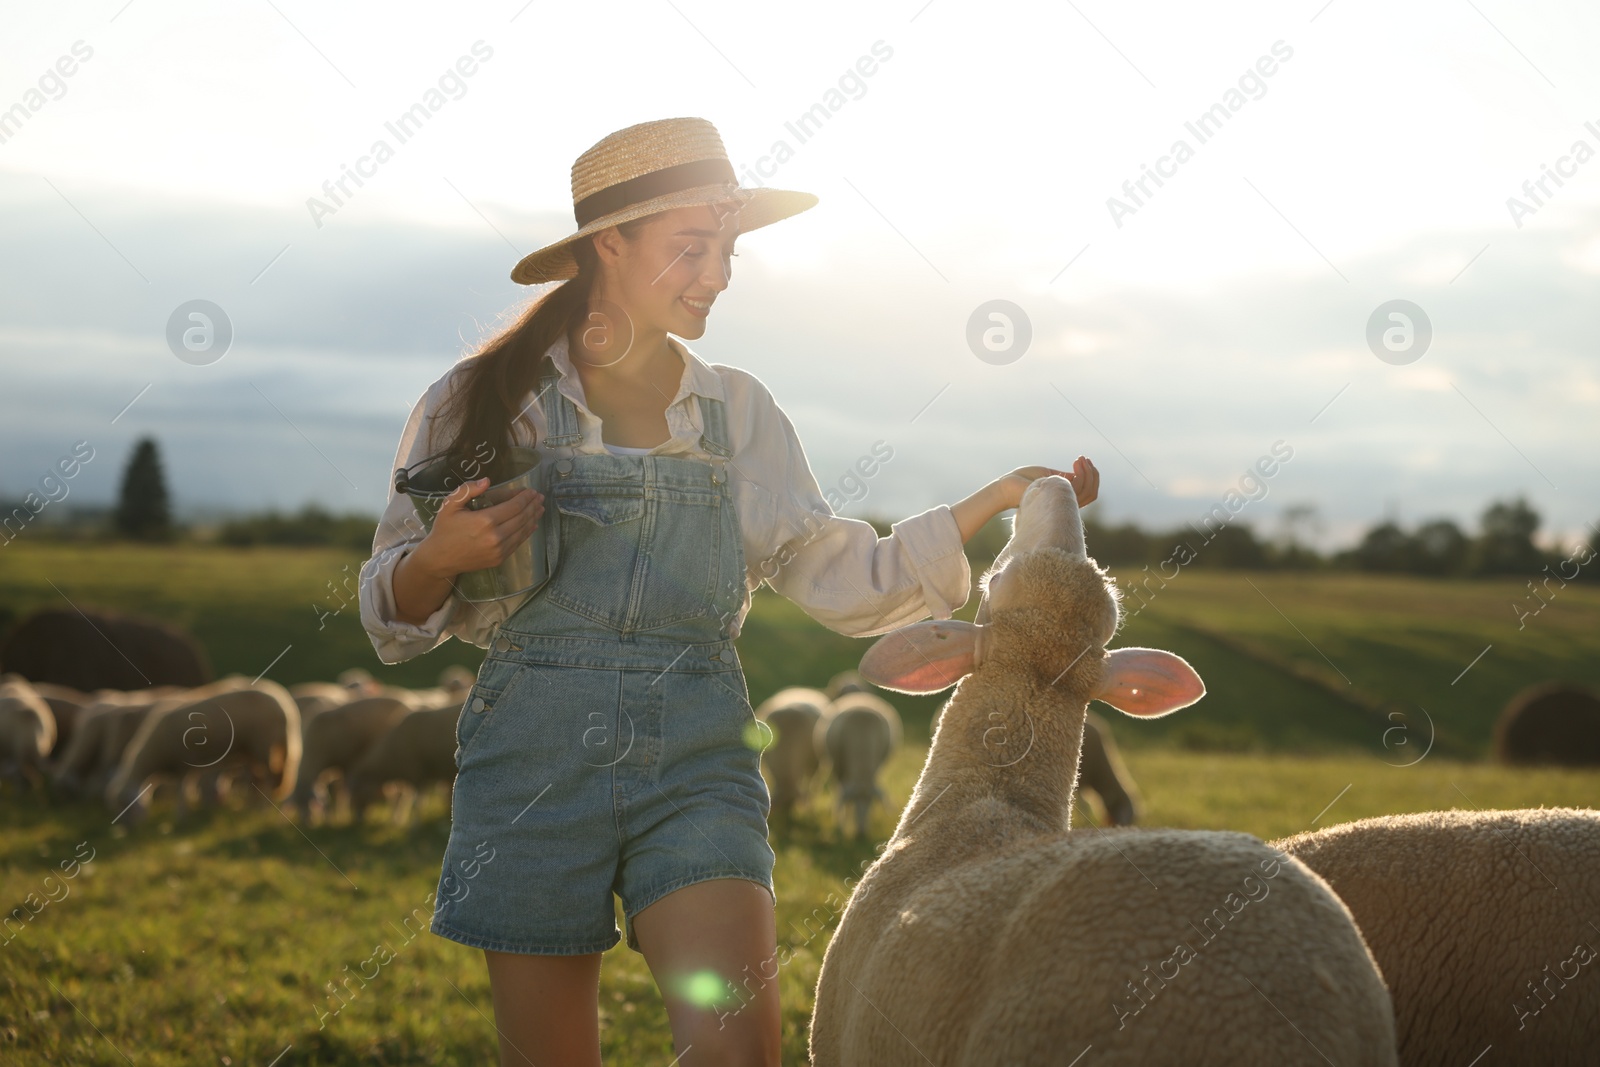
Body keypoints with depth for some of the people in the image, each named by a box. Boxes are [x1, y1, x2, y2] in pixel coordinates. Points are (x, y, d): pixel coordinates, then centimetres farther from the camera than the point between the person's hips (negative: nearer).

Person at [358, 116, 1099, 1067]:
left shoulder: (739, 412, 10)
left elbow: (846, 582, 5)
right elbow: (396, 615, 7)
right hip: (534, 760, -1)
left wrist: (1000, 501, -3)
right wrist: (440, 558, -15)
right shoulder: (486, 401, 3)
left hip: (698, 765, 1)